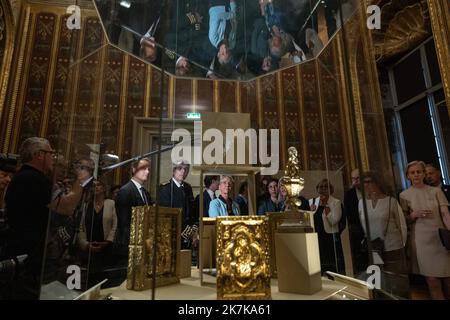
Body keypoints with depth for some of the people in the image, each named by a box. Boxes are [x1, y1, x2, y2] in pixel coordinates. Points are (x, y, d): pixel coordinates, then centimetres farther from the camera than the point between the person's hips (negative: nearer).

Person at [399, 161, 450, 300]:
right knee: (433, 281, 0)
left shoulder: (436, 191, 5)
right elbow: (404, 220, 8)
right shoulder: (404, 195, 3)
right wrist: (414, 215, -12)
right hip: (422, 240, -1)